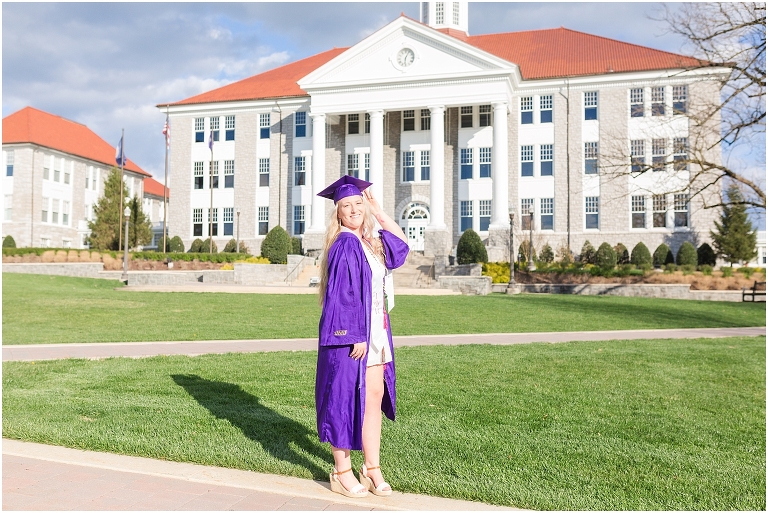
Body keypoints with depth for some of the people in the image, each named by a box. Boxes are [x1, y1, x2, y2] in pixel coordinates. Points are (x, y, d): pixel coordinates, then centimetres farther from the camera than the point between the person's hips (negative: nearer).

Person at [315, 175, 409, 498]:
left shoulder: (369, 243, 11)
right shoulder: (344, 244, -12)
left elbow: (401, 245, 27)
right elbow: (341, 293, -18)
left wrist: (379, 213, 19)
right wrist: (354, 336, -22)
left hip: (374, 334, 8)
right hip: (351, 334, -8)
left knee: (374, 398, 11)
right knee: (346, 399, 2)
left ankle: (372, 469, 21)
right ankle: (342, 473, 14)